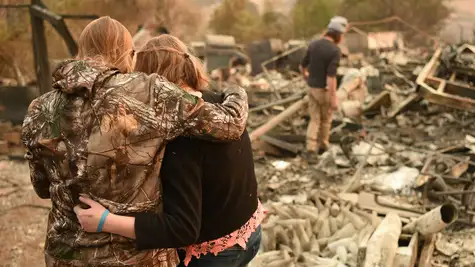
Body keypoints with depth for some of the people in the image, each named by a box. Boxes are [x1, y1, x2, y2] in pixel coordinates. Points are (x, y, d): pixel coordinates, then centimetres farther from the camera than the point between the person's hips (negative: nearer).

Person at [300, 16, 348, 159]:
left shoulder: (313, 45, -2)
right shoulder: (335, 51, -22)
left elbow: (302, 66, 8)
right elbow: (331, 76, -26)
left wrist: (306, 76, 31)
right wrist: (334, 99, -22)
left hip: (312, 88, 4)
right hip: (325, 90, -4)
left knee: (315, 120, 12)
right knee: (326, 118, 19)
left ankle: (310, 149, -1)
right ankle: (322, 146, 34)